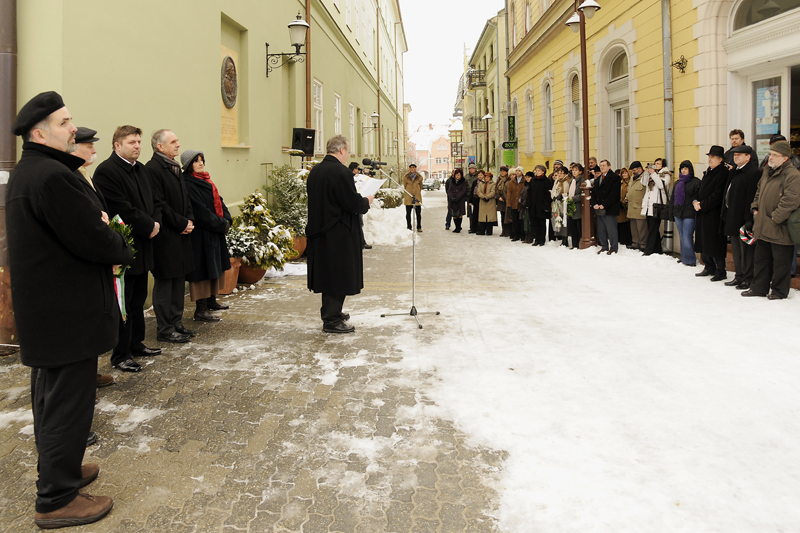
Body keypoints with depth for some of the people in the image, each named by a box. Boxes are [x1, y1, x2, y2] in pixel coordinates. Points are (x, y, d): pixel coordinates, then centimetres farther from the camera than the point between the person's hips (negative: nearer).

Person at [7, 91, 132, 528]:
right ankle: (56, 500, 11)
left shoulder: (25, 173, 13)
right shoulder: (52, 176, -22)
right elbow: (92, 238, -25)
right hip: (67, 312, -11)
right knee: (68, 400, 0)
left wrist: (100, 231, -2)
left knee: (51, 394, 22)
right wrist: (123, 250, -5)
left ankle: (57, 468, 40)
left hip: (42, 307, 11)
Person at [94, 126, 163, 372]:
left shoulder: (141, 169, 14)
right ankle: (121, 355, 8)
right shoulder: (106, 171, -14)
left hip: (143, 246, 9)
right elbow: (122, 208, -21)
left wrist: (155, 223, -3)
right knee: (124, 303, -2)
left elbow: (154, 201, 16)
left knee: (138, 300, 17)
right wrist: (149, 227, -14)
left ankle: (136, 343, 29)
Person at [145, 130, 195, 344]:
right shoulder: (152, 169, -14)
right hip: (165, 236, -9)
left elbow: (185, 198, 20)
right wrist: (182, 224, -13)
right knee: (165, 284, -1)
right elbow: (159, 205, -18)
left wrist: (190, 220, 4)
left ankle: (176, 324, 25)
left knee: (178, 281, 14)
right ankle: (165, 330, 8)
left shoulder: (175, 167, 15)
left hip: (180, 234, 9)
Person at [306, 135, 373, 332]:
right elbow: (353, 204, -19)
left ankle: (330, 312, 33)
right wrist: (367, 201, 2)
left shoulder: (315, 171, 8)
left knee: (328, 274, 19)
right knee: (339, 275, 2)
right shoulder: (341, 172, -19)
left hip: (319, 231, 9)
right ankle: (332, 320, 9)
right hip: (338, 235, -9)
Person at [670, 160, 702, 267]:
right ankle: (684, 257, 19)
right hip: (678, 214, 7)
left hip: (689, 215, -7)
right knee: (682, 237, 11)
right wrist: (672, 211, 16)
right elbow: (672, 198, 20)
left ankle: (689, 259, -1)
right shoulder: (678, 183, 16)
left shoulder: (696, 182, -4)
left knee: (687, 237, -8)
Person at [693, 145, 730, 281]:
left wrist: (702, 205, -14)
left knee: (714, 244, -5)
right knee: (704, 242, 13)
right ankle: (709, 267, 25)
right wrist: (695, 201, 0)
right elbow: (700, 190, 19)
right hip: (703, 213, 9)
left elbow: (717, 196, -18)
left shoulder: (723, 173, -12)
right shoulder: (708, 172, 16)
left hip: (715, 215, -9)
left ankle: (721, 271, 4)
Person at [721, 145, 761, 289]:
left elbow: (752, 197, -19)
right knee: (736, 249, 15)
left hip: (743, 219, -10)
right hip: (732, 218, 10)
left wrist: (749, 219, -22)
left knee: (746, 249, -2)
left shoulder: (754, 173, -13)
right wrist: (725, 215, 17)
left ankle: (748, 278, 6)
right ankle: (739, 276, 25)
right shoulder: (735, 172, 16)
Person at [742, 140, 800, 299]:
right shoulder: (768, 172, 13)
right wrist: (755, 208, 12)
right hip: (763, 226, 8)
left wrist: (776, 217, -19)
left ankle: (779, 291, 14)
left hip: (780, 228, -8)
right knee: (762, 258, 16)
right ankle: (759, 287, 26)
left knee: (780, 261, 3)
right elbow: (759, 191, 25)